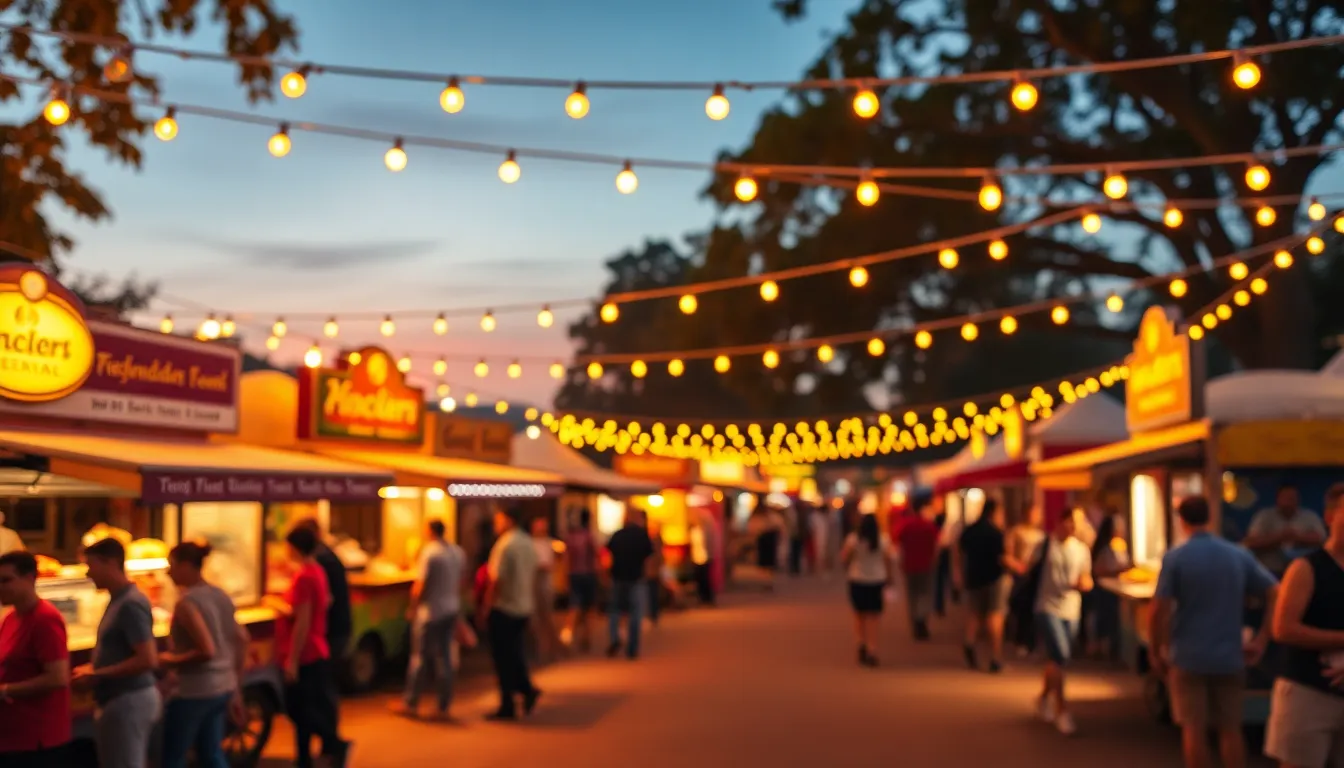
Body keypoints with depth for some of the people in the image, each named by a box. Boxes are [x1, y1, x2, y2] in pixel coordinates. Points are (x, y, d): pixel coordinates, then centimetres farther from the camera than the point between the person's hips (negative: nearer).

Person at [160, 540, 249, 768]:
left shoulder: (187, 602, -18)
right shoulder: (221, 596, 7)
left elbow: (207, 651, -26)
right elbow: (242, 640, 12)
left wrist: (172, 661, -11)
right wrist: (235, 686, 17)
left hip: (193, 691, -8)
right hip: (222, 688, 8)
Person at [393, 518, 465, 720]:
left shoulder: (429, 552, -14)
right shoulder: (458, 552, 6)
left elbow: (420, 585, -15)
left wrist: (412, 607, -2)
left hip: (429, 612, -6)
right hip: (451, 611, 6)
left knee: (420, 658, 4)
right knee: (444, 658, 10)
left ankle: (410, 703, 14)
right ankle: (443, 707, 12)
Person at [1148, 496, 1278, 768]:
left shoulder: (1174, 558, -9)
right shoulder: (1240, 556, 3)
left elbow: (1160, 610, -14)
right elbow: (1277, 595, 0)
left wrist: (1155, 653, -2)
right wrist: (1261, 641, 3)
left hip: (1188, 657, -3)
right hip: (1229, 657, 3)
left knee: (1194, 729, 3)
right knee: (1231, 729, 12)